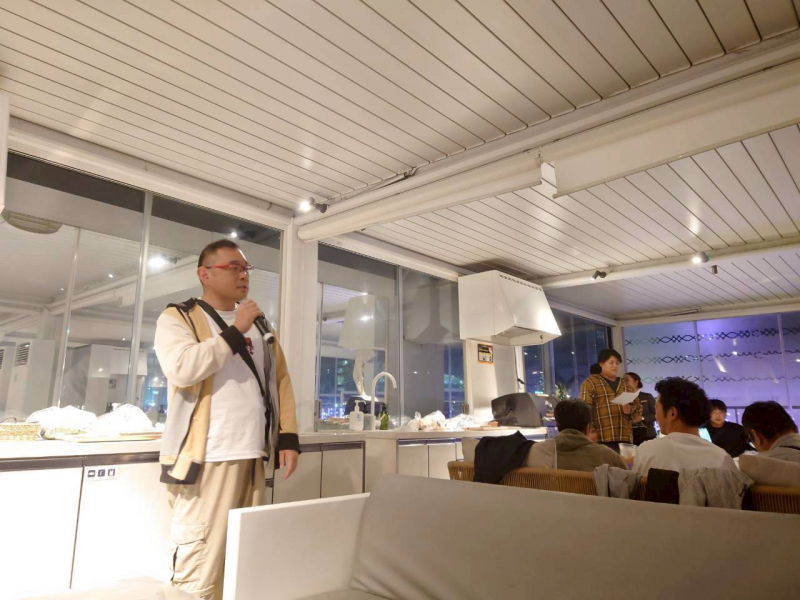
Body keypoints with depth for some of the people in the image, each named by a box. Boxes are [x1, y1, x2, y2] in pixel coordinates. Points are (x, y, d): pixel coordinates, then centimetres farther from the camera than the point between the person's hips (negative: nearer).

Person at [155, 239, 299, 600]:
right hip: (207, 458, -5)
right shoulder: (178, 318, 0)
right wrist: (235, 332, -14)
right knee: (200, 568, -2)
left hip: (253, 456, 6)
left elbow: (281, 382, 15)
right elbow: (181, 368, -20)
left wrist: (288, 437, 6)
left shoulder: (259, 325, 17)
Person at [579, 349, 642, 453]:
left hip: (624, 438, 6)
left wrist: (630, 409, -1)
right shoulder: (591, 383, 3)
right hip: (602, 438, -6)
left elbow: (638, 406, 24)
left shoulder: (625, 385, 23)